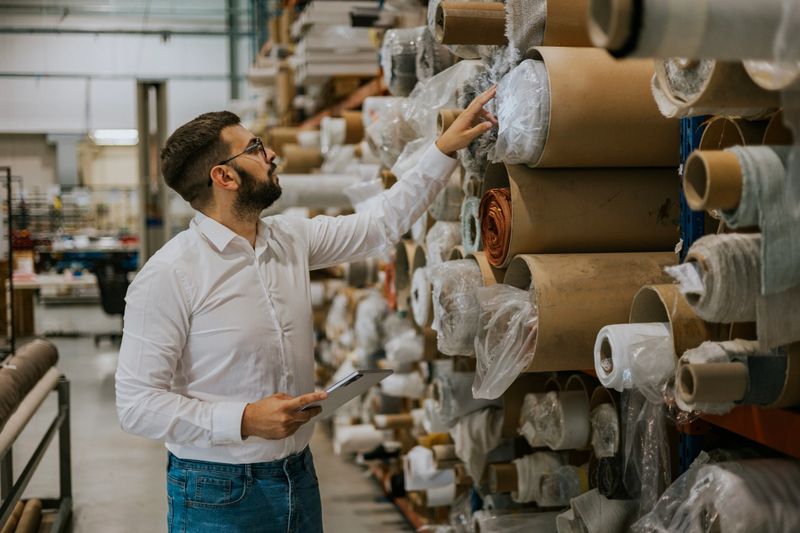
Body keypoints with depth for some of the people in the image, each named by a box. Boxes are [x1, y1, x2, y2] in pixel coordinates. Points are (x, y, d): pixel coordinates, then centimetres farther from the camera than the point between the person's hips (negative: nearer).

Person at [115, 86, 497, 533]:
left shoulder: (291, 239, 3)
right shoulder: (168, 276, -17)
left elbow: (384, 224, 14)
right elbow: (137, 403, -18)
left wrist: (448, 147, 9)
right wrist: (244, 420, -26)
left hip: (300, 476, 6)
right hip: (219, 493, -6)